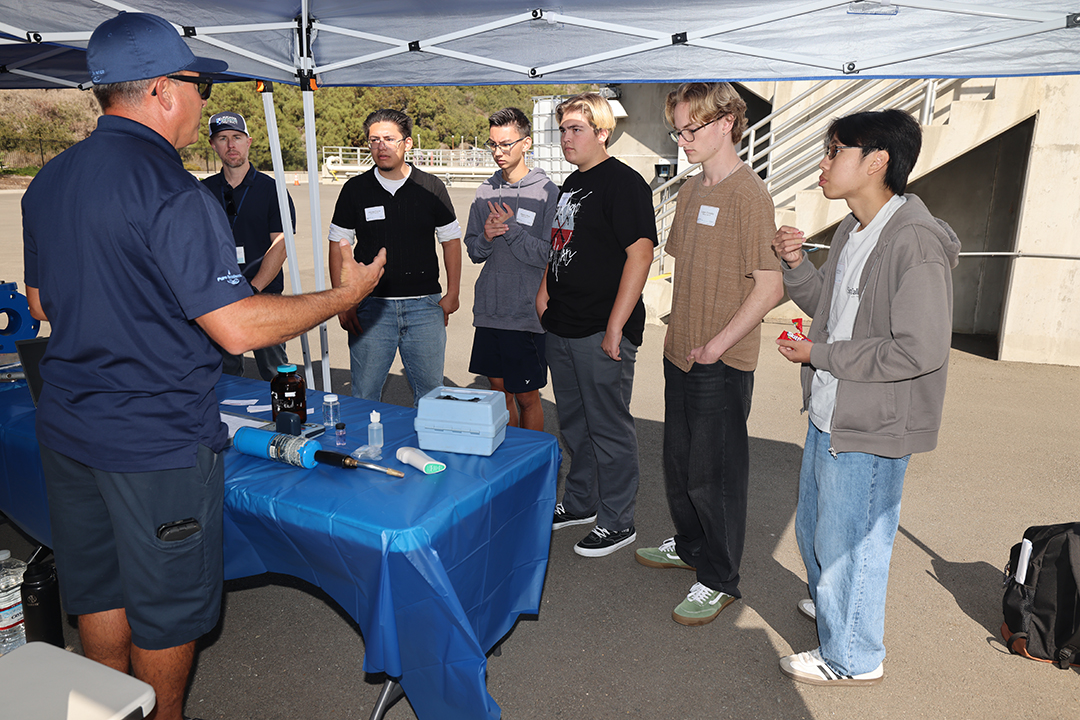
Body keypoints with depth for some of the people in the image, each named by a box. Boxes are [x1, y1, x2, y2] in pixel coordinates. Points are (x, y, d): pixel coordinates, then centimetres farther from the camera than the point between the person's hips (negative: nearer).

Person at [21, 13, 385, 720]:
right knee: (167, 603, 11)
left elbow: (41, 302, 17)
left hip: (67, 424, 9)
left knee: (97, 585, 22)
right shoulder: (172, 192, -21)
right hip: (156, 439, -8)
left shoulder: (47, 181, 6)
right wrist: (346, 293, -14)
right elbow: (239, 329, -25)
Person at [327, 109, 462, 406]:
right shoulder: (355, 189, 4)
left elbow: (451, 241, 10)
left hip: (424, 305, 0)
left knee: (430, 393, 7)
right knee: (364, 398, 5)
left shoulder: (431, 188, 4)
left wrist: (452, 294, 1)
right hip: (371, 306, 0)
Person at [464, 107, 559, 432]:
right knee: (500, 391, 15)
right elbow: (473, 251, 11)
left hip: (526, 315, -5)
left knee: (527, 397, 6)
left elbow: (549, 254, -14)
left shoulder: (547, 192, -7)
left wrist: (510, 228, -14)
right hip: (489, 311, 5)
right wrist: (486, 237, -9)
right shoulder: (486, 192, 9)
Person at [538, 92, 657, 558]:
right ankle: (580, 503, 35)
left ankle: (617, 521, 16)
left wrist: (615, 326, -21)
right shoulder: (573, 183, 16)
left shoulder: (622, 183, -12)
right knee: (574, 422, 18)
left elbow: (640, 253, -19)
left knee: (609, 428, 2)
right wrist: (545, 290, 13)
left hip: (601, 331, -9)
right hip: (562, 327, 9)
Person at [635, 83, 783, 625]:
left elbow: (770, 286, -19)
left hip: (722, 364, -8)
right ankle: (690, 545, 40)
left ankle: (720, 579, 19)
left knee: (715, 473, 3)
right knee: (679, 463, 20)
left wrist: (717, 343, -18)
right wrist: (680, 330, 14)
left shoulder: (748, 195, -15)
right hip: (681, 355, 8)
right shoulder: (691, 191, 11)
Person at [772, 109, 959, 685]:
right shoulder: (851, 231, 7)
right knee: (814, 525, 26)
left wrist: (820, 355, -20)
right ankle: (830, 603, 52)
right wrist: (796, 265, -1)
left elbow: (920, 350, -27)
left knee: (848, 540, 7)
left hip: (871, 427, -9)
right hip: (828, 414, 9)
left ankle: (852, 658, 30)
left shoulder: (915, 242, -23)